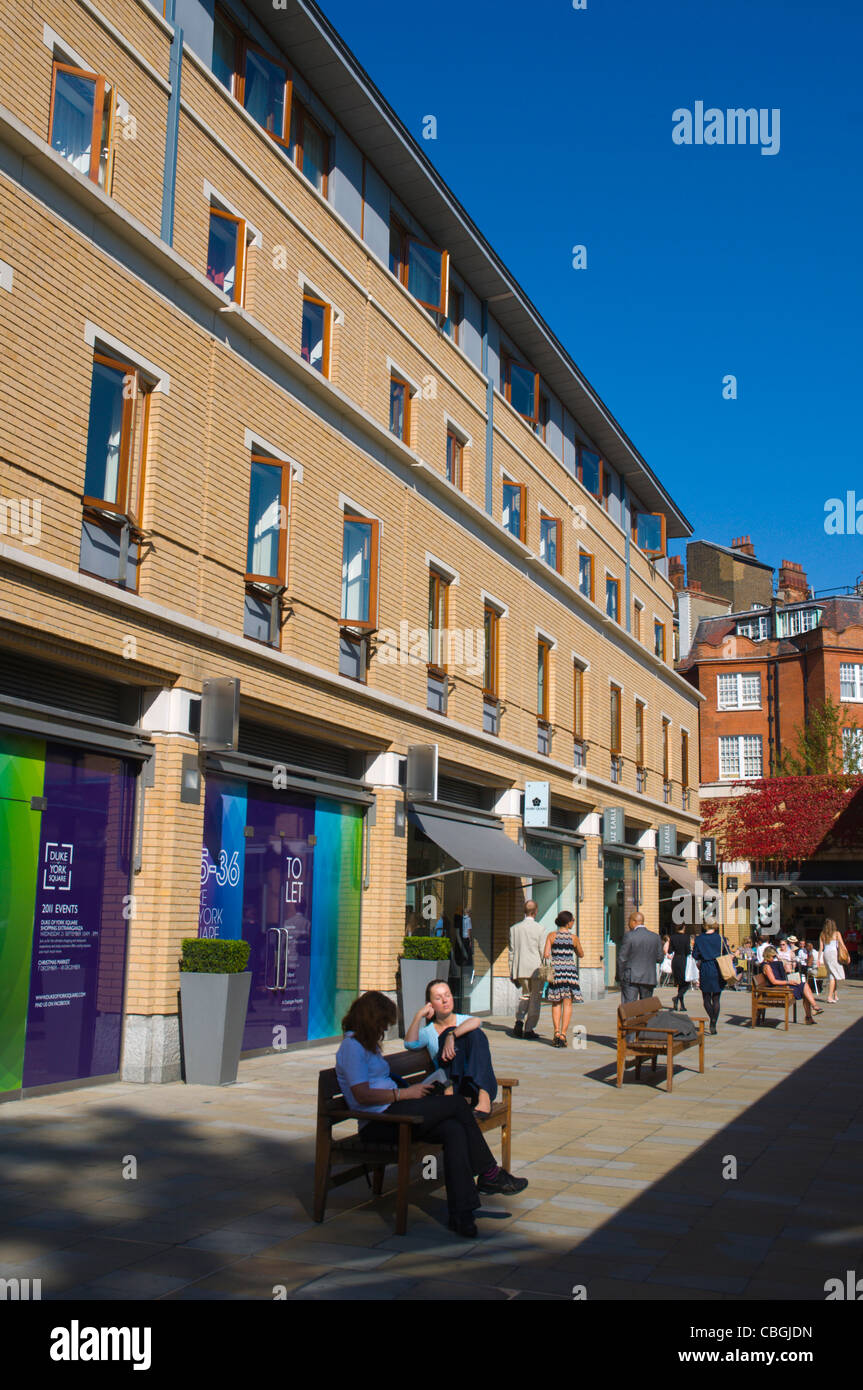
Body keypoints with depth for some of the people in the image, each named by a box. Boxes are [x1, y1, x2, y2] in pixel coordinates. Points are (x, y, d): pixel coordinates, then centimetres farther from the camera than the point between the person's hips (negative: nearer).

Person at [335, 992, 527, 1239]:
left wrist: (412, 1089, 13)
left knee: (454, 1130, -16)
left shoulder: (368, 1044, 24)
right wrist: (404, 1093, -12)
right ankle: (490, 1175, 0)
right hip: (378, 1123, -9)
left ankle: (461, 1214, -23)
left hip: (393, 1114, 9)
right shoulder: (351, 1046, -8)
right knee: (457, 1103, -13)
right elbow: (362, 1095, -17)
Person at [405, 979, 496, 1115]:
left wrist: (451, 1036, -27)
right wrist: (418, 1015, -13)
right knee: (449, 1031, -18)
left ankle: (483, 1096, -39)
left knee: (475, 1033, -23)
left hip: (481, 1084, 1)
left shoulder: (463, 1020, 15)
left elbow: (476, 1022, -13)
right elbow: (410, 1043, -7)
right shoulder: (428, 1032, 16)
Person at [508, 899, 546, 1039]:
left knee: (525, 995, 20)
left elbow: (512, 951, 6)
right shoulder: (540, 929, -8)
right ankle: (529, 1029, 7)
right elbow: (543, 951, -7)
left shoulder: (514, 928, 3)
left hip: (520, 969, 4)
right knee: (535, 999, 7)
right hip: (536, 969, -4)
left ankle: (519, 1020, 1)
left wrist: (512, 972, 12)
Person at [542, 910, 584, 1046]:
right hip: (570, 969, -1)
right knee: (567, 1003, 2)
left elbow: (546, 954, -6)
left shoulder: (551, 935, 0)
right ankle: (563, 1034, -5)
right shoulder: (574, 938, 0)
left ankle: (556, 1032, 1)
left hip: (555, 969, 1)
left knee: (556, 1003, 12)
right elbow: (581, 954, 14)